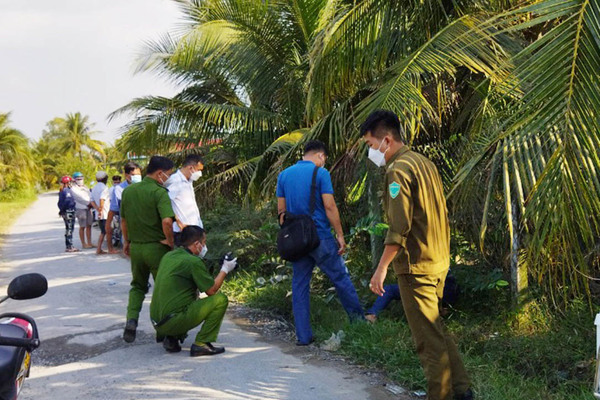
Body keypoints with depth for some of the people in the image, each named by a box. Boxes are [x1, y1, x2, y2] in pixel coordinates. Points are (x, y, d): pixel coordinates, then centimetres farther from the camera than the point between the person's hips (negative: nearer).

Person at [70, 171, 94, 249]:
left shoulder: (85, 187, 19)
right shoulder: (73, 189, -3)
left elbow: (90, 196, 10)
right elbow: (79, 198, -12)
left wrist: (91, 203, -8)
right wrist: (88, 203, -13)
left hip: (88, 208, 7)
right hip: (80, 209, -7)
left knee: (89, 226, 8)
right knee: (82, 227, -3)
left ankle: (89, 243, 14)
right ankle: (83, 244, 3)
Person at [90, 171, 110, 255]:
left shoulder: (94, 188, 15)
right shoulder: (104, 187, -12)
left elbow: (92, 201, 9)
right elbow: (102, 199, -24)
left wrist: (97, 209, -2)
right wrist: (101, 210, -19)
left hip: (99, 214, 8)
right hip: (105, 214, -8)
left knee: (103, 232, 13)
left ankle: (99, 249, 8)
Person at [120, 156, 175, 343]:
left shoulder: (128, 191, 5)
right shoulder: (159, 192, -16)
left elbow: (123, 220, 14)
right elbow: (167, 222, -29)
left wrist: (126, 241, 25)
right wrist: (170, 241, -14)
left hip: (135, 247, 5)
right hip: (156, 248, -5)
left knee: (138, 285, 21)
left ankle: (131, 320, 2)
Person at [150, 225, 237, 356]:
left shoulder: (168, 256, 13)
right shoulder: (193, 261, -12)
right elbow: (212, 290, -5)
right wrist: (225, 269, 9)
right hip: (173, 322, -8)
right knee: (220, 299, -5)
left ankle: (170, 338, 15)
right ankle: (201, 344, -5)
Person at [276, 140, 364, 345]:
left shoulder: (284, 175, 9)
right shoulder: (320, 173, -7)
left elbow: (281, 211, 10)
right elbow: (330, 207, -12)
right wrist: (340, 235, -5)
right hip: (321, 236, -4)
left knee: (299, 286, 7)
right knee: (341, 278, 10)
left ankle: (303, 336, 8)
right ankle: (359, 319, 20)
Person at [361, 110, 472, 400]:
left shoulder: (399, 170, -15)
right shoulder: (424, 163, 13)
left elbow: (399, 228, -21)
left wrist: (382, 268, -18)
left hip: (416, 266, -9)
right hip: (438, 261, 9)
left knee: (428, 338, 0)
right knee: (434, 328, 19)